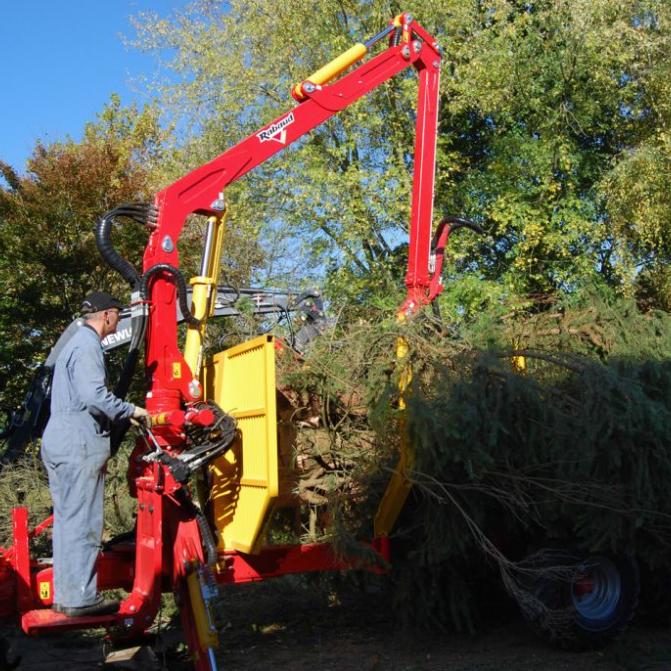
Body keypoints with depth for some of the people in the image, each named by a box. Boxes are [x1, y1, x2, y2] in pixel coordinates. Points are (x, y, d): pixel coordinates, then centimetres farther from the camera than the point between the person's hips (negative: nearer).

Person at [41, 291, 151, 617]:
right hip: (79, 446, -10)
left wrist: (123, 415, 23)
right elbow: (94, 397, -23)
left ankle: (65, 595, 18)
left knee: (67, 520, 12)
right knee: (82, 523, -6)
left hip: (59, 443, 10)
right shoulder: (87, 346, -12)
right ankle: (80, 598, -2)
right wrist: (131, 411, -10)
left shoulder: (77, 343, 20)